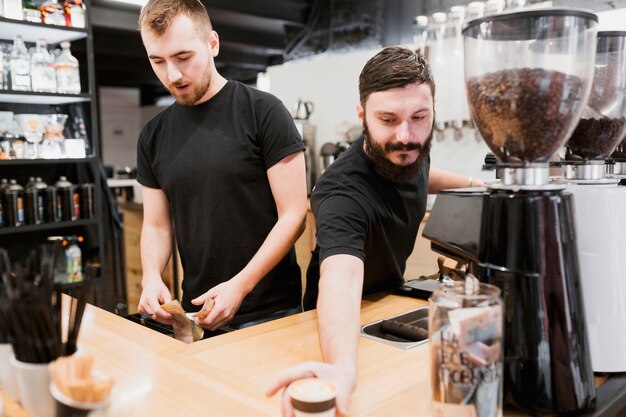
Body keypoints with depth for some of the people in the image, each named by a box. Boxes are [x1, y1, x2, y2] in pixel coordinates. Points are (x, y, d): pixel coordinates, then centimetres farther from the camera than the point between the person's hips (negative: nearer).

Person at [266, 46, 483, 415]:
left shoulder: (411, 150, -13)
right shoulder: (342, 192, -37)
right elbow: (341, 279, -55)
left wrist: (472, 185, 14)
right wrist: (342, 366, -72)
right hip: (348, 323, -6)